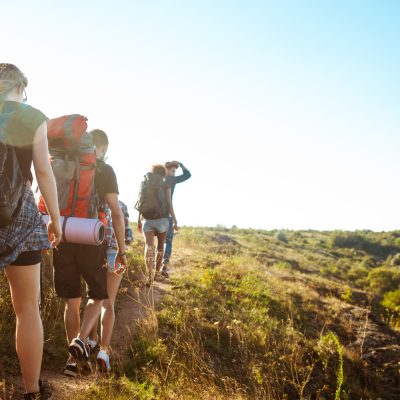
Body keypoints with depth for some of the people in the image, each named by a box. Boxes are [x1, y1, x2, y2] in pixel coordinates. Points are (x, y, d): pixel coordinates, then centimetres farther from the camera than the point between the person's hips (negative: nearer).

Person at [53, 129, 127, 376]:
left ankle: (74, 359, 16)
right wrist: (122, 250, -2)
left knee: (72, 301, 12)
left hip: (63, 240, 4)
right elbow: (116, 212, -7)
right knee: (98, 296, 14)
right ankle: (81, 340, -8)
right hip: (91, 241, -3)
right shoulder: (105, 170, -3)